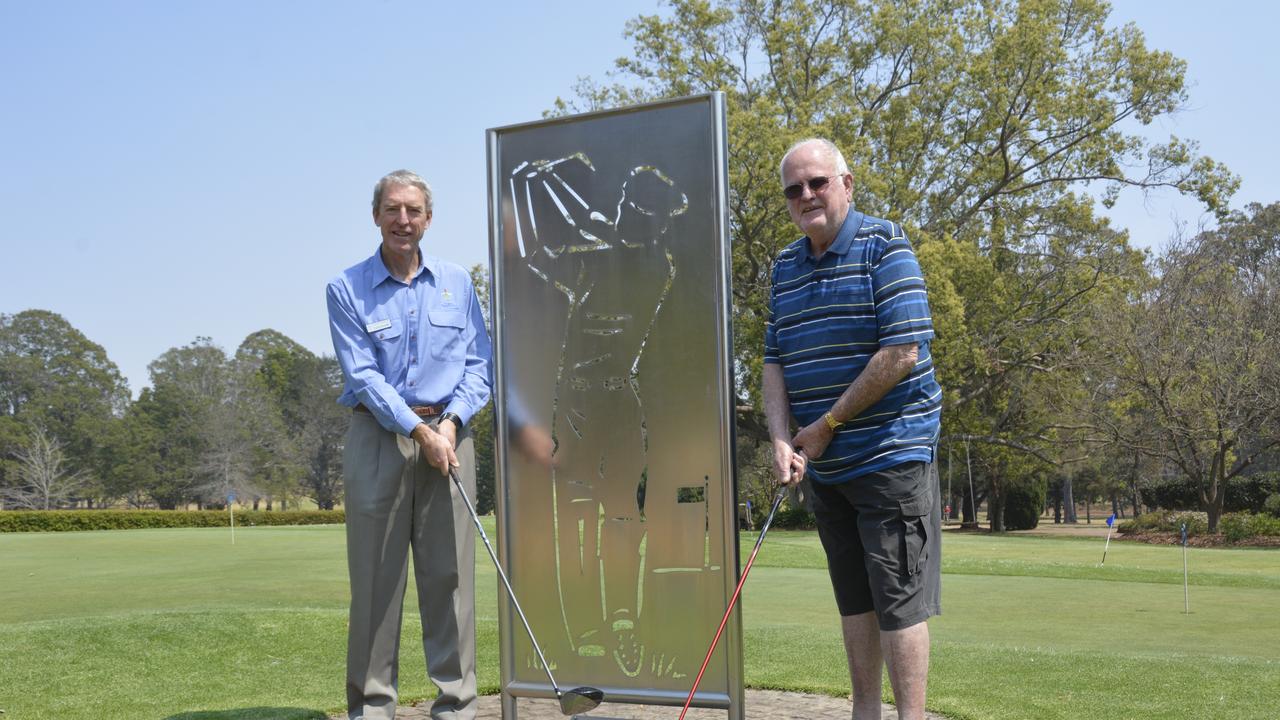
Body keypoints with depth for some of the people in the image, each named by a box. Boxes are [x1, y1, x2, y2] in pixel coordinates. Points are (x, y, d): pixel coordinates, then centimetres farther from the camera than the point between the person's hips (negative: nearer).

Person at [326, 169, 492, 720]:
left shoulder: (457, 283, 10)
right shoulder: (346, 289, 1)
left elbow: (479, 363, 7)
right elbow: (364, 375, -6)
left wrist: (450, 422, -9)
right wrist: (419, 431, -13)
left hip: (447, 433, 2)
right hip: (378, 437, -2)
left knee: (450, 571, 1)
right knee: (376, 575, -1)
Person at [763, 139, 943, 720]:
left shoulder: (884, 247, -9)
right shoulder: (785, 266, 11)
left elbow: (902, 353, -17)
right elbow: (775, 361, 9)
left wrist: (828, 424, -13)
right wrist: (782, 440, -7)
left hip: (891, 457, -7)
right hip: (824, 468, 7)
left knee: (898, 599, -4)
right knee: (853, 600, 14)